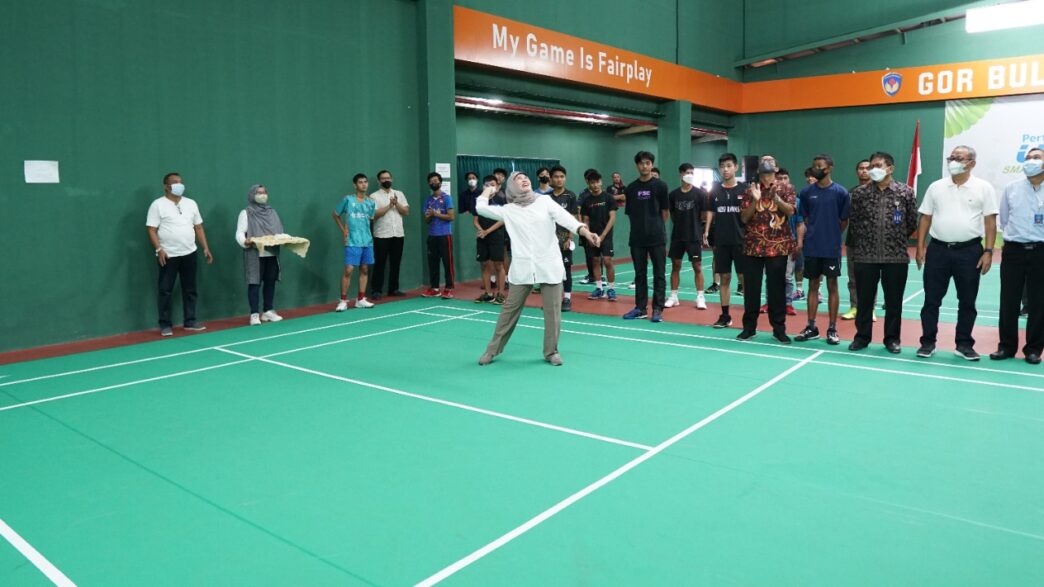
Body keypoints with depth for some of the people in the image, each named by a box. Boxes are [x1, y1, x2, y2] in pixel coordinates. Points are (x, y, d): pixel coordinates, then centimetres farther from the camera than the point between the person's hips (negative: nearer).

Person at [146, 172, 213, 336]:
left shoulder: (191, 203, 11)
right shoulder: (158, 204, -4)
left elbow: (198, 227, 14)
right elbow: (151, 229, -8)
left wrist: (206, 248, 7)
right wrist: (159, 249, -19)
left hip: (189, 254, 5)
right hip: (168, 255, -5)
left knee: (190, 289, 10)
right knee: (165, 290, 1)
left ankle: (190, 321, 19)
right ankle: (165, 325, 9)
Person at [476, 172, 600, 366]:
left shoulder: (545, 201, 6)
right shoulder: (508, 210, 8)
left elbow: (564, 217, -8)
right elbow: (481, 208, 9)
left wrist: (584, 231, -24)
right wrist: (487, 191, 27)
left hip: (550, 265, 0)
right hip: (523, 267, 0)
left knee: (553, 310, 3)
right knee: (510, 309, 5)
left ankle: (551, 352, 18)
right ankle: (492, 350, 16)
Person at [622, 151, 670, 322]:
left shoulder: (660, 185, -1)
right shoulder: (631, 188, 6)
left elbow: (665, 211, 3)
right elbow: (630, 213, 11)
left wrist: (657, 228, 6)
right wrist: (640, 226, 5)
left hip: (657, 237, -3)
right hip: (637, 238, 3)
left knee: (658, 274, 1)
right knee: (640, 274, 9)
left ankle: (658, 309, 6)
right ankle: (640, 308, 17)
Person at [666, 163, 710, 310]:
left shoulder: (700, 193, -3)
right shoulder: (673, 194, 3)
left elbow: (704, 215, 0)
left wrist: (703, 231, -1)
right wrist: (680, 225, 6)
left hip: (694, 236, -2)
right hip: (677, 236, 3)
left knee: (697, 266, 1)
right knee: (675, 265, 6)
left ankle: (700, 297, 8)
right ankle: (673, 296, 15)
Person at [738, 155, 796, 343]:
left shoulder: (785, 187, 4)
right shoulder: (751, 189, 7)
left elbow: (790, 211, -9)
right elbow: (743, 218, 2)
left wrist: (776, 198, -24)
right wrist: (755, 200, -13)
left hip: (778, 246, -1)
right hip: (753, 246, 2)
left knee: (777, 288, 3)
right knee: (751, 287, 4)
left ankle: (779, 328, 11)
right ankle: (749, 326, 14)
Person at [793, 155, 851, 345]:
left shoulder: (840, 192, -2)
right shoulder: (806, 192, 4)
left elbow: (844, 221, 4)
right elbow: (803, 220, 6)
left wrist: (832, 236, 1)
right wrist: (800, 240, -5)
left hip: (832, 248, -2)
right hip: (811, 248, 2)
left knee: (832, 286, 4)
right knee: (813, 285, 9)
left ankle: (832, 329, 12)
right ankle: (811, 327, 16)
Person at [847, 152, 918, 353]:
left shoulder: (906, 192, 0)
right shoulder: (860, 193, 2)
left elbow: (912, 222, 8)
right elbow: (853, 223, 8)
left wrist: (897, 240, 12)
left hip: (896, 256, 0)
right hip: (865, 255, 1)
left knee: (894, 300, 7)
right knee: (864, 299, 7)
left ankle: (892, 339, 19)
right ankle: (862, 337, 19)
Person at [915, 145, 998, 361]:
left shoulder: (984, 188, 1)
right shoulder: (936, 187, 7)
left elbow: (990, 221, -1)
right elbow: (925, 218, 8)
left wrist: (988, 251, -9)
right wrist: (920, 247, 1)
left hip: (969, 250, -1)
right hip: (938, 250, 1)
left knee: (967, 301, 7)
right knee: (931, 299, 4)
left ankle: (964, 344, 18)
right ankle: (928, 342, 14)